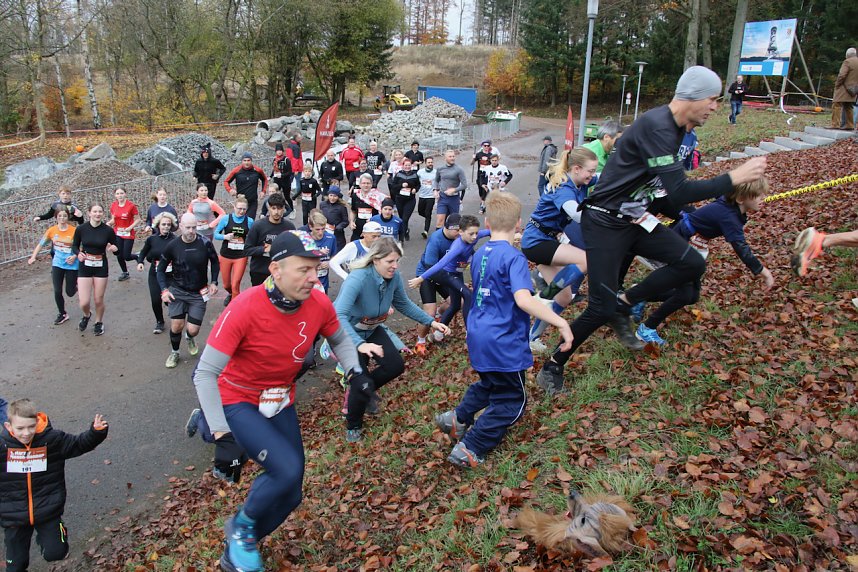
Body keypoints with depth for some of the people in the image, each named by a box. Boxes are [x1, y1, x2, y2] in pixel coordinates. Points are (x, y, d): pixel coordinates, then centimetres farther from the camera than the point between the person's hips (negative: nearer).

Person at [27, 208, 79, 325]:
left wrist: (75, 256, -19)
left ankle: (76, 285, 41)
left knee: (70, 293, 4)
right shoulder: (52, 230, -3)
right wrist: (33, 257, -2)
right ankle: (62, 314, 22)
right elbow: (41, 244, 7)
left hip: (71, 265, -3)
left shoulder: (74, 231, -13)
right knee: (57, 291, 1)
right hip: (57, 264, 3)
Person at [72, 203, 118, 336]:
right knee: (84, 302, -4)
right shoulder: (81, 229, -7)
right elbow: (74, 246, 5)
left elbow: (116, 249, 2)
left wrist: (113, 249, -21)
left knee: (98, 300, 6)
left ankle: (99, 323, 34)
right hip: (84, 267, 0)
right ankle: (87, 315, 32)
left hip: (101, 267, 0)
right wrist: (78, 253, -15)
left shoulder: (108, 230, -8)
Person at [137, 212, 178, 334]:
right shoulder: (152, 239, 1)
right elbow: (144, 252, 17)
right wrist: (140, 262, 2)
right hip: (155, 274, 2)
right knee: (155, 300, -4)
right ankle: (159, 322, 23)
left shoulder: (174, 240, -9)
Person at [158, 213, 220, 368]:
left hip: (199, 293, 0)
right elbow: (160, 269, 2)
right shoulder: (173, 245, -10)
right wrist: (164, 290, -8)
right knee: (176, 325, -6)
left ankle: (189, 338, 36)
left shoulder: (205, 243, -13)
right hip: (177, 291, 1)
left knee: (193, 330, -4)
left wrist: (214, 282, -1)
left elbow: (215, 262, 6)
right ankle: (174, 352, 24)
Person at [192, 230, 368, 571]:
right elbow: (205, 373, -26)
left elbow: (340, 340, 6)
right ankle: (241, 526, 7)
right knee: (287, 470, -26)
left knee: (289, 496, 8)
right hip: (237, 401, -5)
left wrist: (354, 371, -12)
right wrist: (221, 433, -32)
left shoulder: (319, 304, -15)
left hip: (281, 402, 6)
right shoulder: (245, 308, -29)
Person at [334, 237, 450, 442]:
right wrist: (360, 344, -59)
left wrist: (431, 322, -4)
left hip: (372, 329, 6)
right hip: (346, 332, -6)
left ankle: (365, 389, 26)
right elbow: (339, 316, -46)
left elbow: (404, 304, 4)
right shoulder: (358, 279, -35)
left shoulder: (394, 277, -15)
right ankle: (353, 426, 16)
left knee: (396, 366, -5)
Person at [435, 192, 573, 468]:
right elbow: (523, 299, -33)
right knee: (511, 401, 8)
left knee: (489, 384, 31)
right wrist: (561, 323, -30)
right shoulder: (513, 257, -19)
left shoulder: (480, 254, 6)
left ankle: (458, 419, 34)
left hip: (478, 336, 8)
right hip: (503, 342, -8)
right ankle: (469, 449, 7)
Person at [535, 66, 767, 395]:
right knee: (602, 308, -7)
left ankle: (625, 303, 9)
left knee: (692, 264, -5)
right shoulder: (656, 127, -24)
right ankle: (552, 367, 12)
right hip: (605, 223, -9)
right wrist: (734, 178, -23)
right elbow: (680, 192, -30)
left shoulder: (676, 127, 7)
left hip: (635, 219, 9)